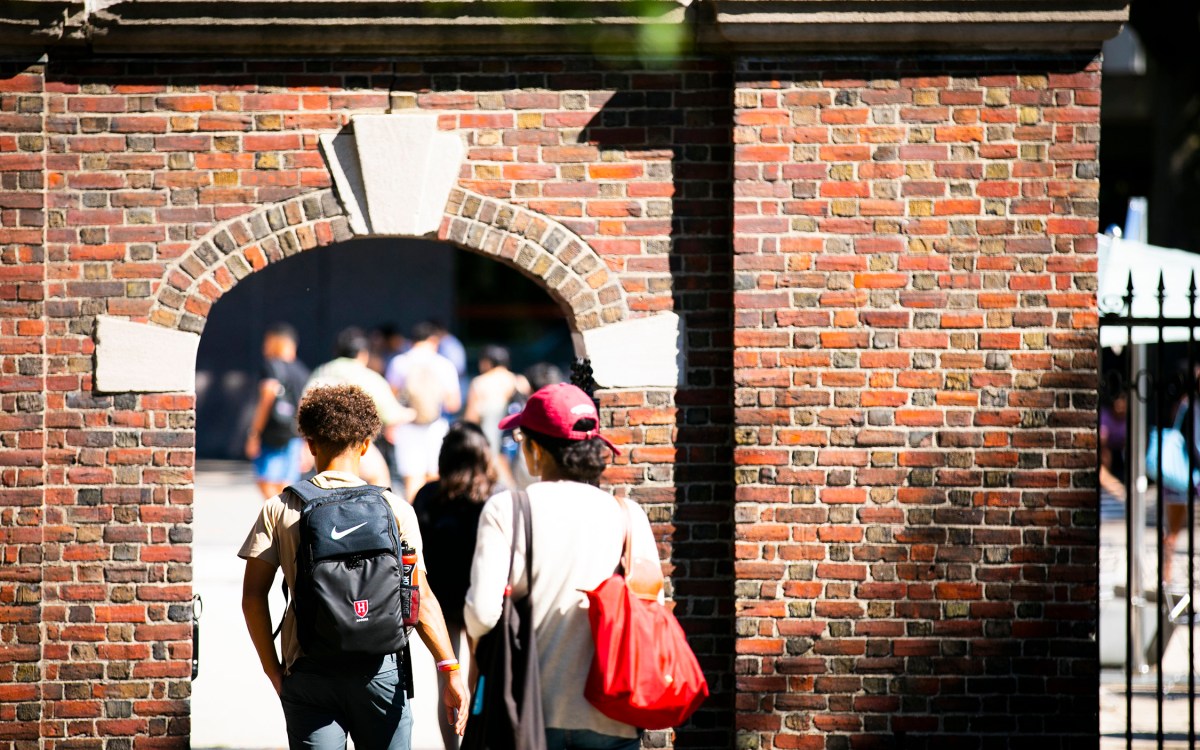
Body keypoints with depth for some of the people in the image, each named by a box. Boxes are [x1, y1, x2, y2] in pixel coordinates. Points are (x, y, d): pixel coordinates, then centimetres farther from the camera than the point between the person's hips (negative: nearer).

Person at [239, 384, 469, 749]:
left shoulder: (279, 510, 2)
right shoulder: (394, 509, 0)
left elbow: (253, 596, -1)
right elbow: (420, 599, -5)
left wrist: (273, 669, 8)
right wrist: (450, 669, -4)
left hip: (308, 671, 0)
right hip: (378, 666, 0)